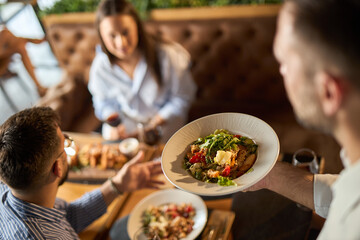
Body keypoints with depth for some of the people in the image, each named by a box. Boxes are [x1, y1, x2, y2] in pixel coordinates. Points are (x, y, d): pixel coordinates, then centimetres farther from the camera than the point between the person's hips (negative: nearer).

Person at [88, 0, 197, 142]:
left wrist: (151, 126, -16)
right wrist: (114, 123, -14)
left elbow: (183, 97, -12)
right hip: (124, 124, 3)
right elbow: (102, 101, 7)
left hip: (163, 124, -2)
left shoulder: (167, 56, -22)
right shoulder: (100, 66, -12)